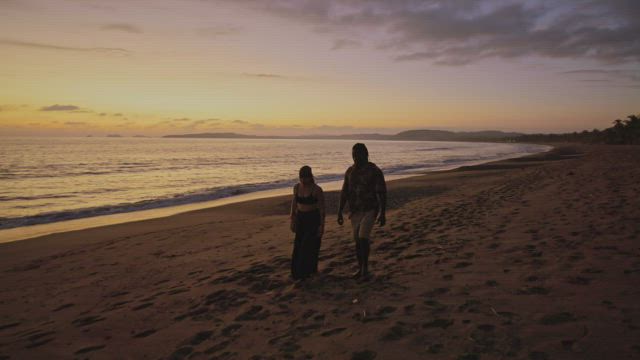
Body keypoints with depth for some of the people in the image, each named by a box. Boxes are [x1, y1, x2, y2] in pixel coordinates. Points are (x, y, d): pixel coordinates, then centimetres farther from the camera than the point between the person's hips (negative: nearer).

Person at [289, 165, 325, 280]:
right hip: (300, 219, 6)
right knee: (298, 246, 7)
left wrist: (322, 225, -13)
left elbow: (322, 209, -11)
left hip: (313, 219, -6)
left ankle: (302, 273, 2)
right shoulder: (296, 187, 2)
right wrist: (292, 221, 8)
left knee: (309, 245, -6)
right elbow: (294, 205, 10)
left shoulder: (317, 189, -14)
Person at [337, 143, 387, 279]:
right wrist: (340, 212, 4)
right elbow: (344, 193, 7)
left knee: (363, 237, -18)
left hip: (370, 210, -5)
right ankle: (361, 268, 23)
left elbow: (382, 193, -12)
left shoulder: (375, 171, -13)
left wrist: (383, 213, -16)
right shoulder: (350, 171, 3)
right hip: (355, 211, 5)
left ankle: (365, 266, -1)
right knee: (358, 240, 9)